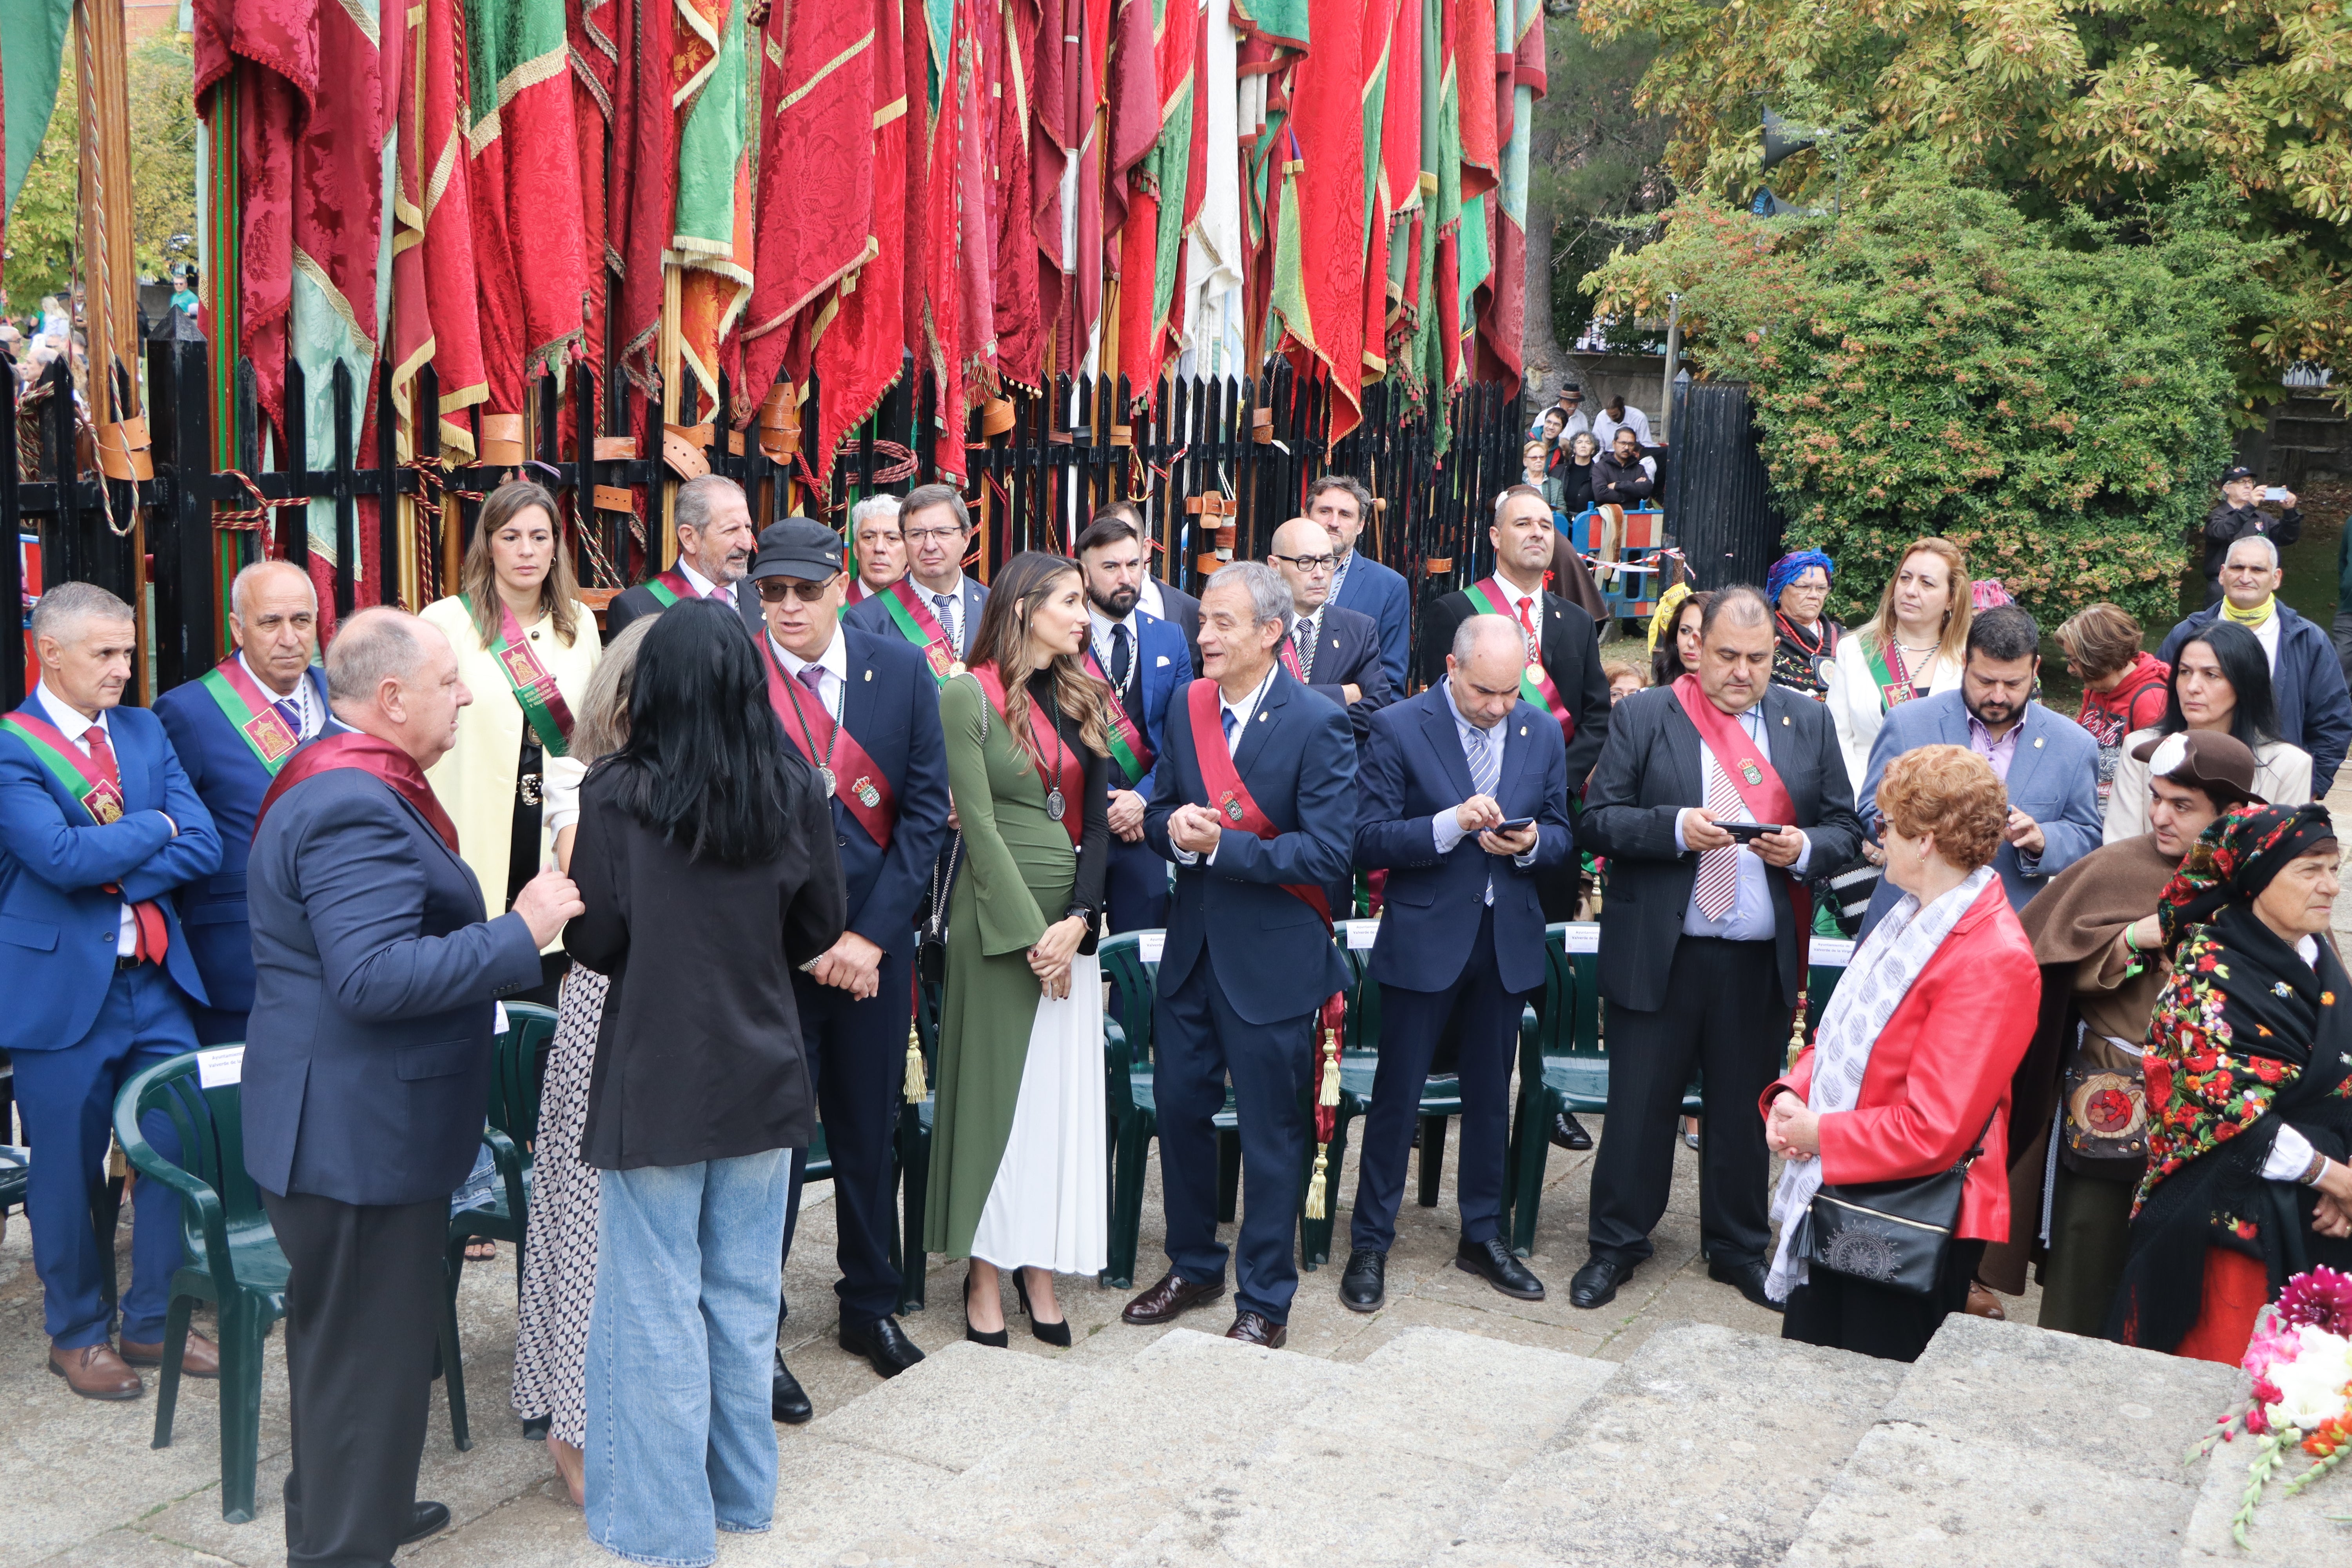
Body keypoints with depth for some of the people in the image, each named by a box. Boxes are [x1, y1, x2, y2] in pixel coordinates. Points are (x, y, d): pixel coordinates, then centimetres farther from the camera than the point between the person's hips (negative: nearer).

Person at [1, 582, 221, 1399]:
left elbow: (202, 846, -1)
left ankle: (155, 1321, 25)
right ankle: (77, 1334, 25)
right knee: (67, 1171, 7)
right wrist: (154, 827, -9)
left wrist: (114, 871, -13)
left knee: (177, 1152, 8)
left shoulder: (144, 732, 8)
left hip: (157, 980, 5)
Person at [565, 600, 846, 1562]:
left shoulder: (618, 795, -14)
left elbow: (594, 942, -10)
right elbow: (820, 930, 3)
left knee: (657, 1303, 7)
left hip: (655, 1080, -3)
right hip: (761, 1076, 4)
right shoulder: (793, 790, -5)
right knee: (745, 1293, 16)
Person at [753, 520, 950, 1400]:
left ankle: (870, 1308, 33)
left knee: (871, 1135, 15)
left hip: (876, 944, 3)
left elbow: (926, 806, 0)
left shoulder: (902, 672, 0)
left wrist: (872, 932, -7)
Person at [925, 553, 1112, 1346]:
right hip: (997, 915, -5)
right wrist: (1030, 933, -13)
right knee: (995, 1088, 1)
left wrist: (1076, 922, -7)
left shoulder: (1081, 698, 11)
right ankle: (986, 1272, 11)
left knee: (1062, 1092, 6)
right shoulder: (969, 695, -6)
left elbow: (1098, 820, 7)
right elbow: (980, 824, -10)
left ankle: (1040, 1266, 16)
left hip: (1071, 917, 5)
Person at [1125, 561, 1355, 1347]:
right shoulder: (1189, 708, 5)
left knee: (1271, 1132, 5)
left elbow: (1329, 854, -18)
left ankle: (1265, 1299, 21)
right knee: (1179, 1108, 15)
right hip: (1192, 950, 6)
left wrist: (1222, 846, -21)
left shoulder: (1318, 725, -13)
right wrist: (1174, 827, -13)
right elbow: (1158, 812, 11)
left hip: (1271, 958, -6)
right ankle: (1193, 1267, 35)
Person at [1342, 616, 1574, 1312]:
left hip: (1508, 941, 4)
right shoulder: (1398, 728, -9)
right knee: (1397, 1095, 3)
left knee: (1491, 1095, 14)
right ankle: (1370, 1245, 15)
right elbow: (1369, 842, -13)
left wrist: (1530, 842, -13)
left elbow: (1564, 838, 9)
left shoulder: (1543, 733, 5)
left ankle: (1483, 1236, 28)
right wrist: (1451, 824, -26)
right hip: (1424, 937, -4)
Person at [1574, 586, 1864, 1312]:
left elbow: (1846, 829, 8)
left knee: (1745, 1109, 13)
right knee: (1639, 1106, 6)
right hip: (1658, 953, -2)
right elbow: (1597, 821, -5)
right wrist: (1676, 828, -20)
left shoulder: (1808, 722, 8)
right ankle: (1616, 1245, 23)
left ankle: (1740, 1249, 30)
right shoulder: (1644, 717, 0)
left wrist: (1804, 847, -13)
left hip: (1762, 959, 2)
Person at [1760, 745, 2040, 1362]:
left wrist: (1819, 1136, -15)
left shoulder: (1993, 960, -22)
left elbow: (1932, 1130, -25)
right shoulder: (1910, 919, 7)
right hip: (1834, 1195, 9)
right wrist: (1792, 1093, -3)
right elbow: (1846, 1031, 16)